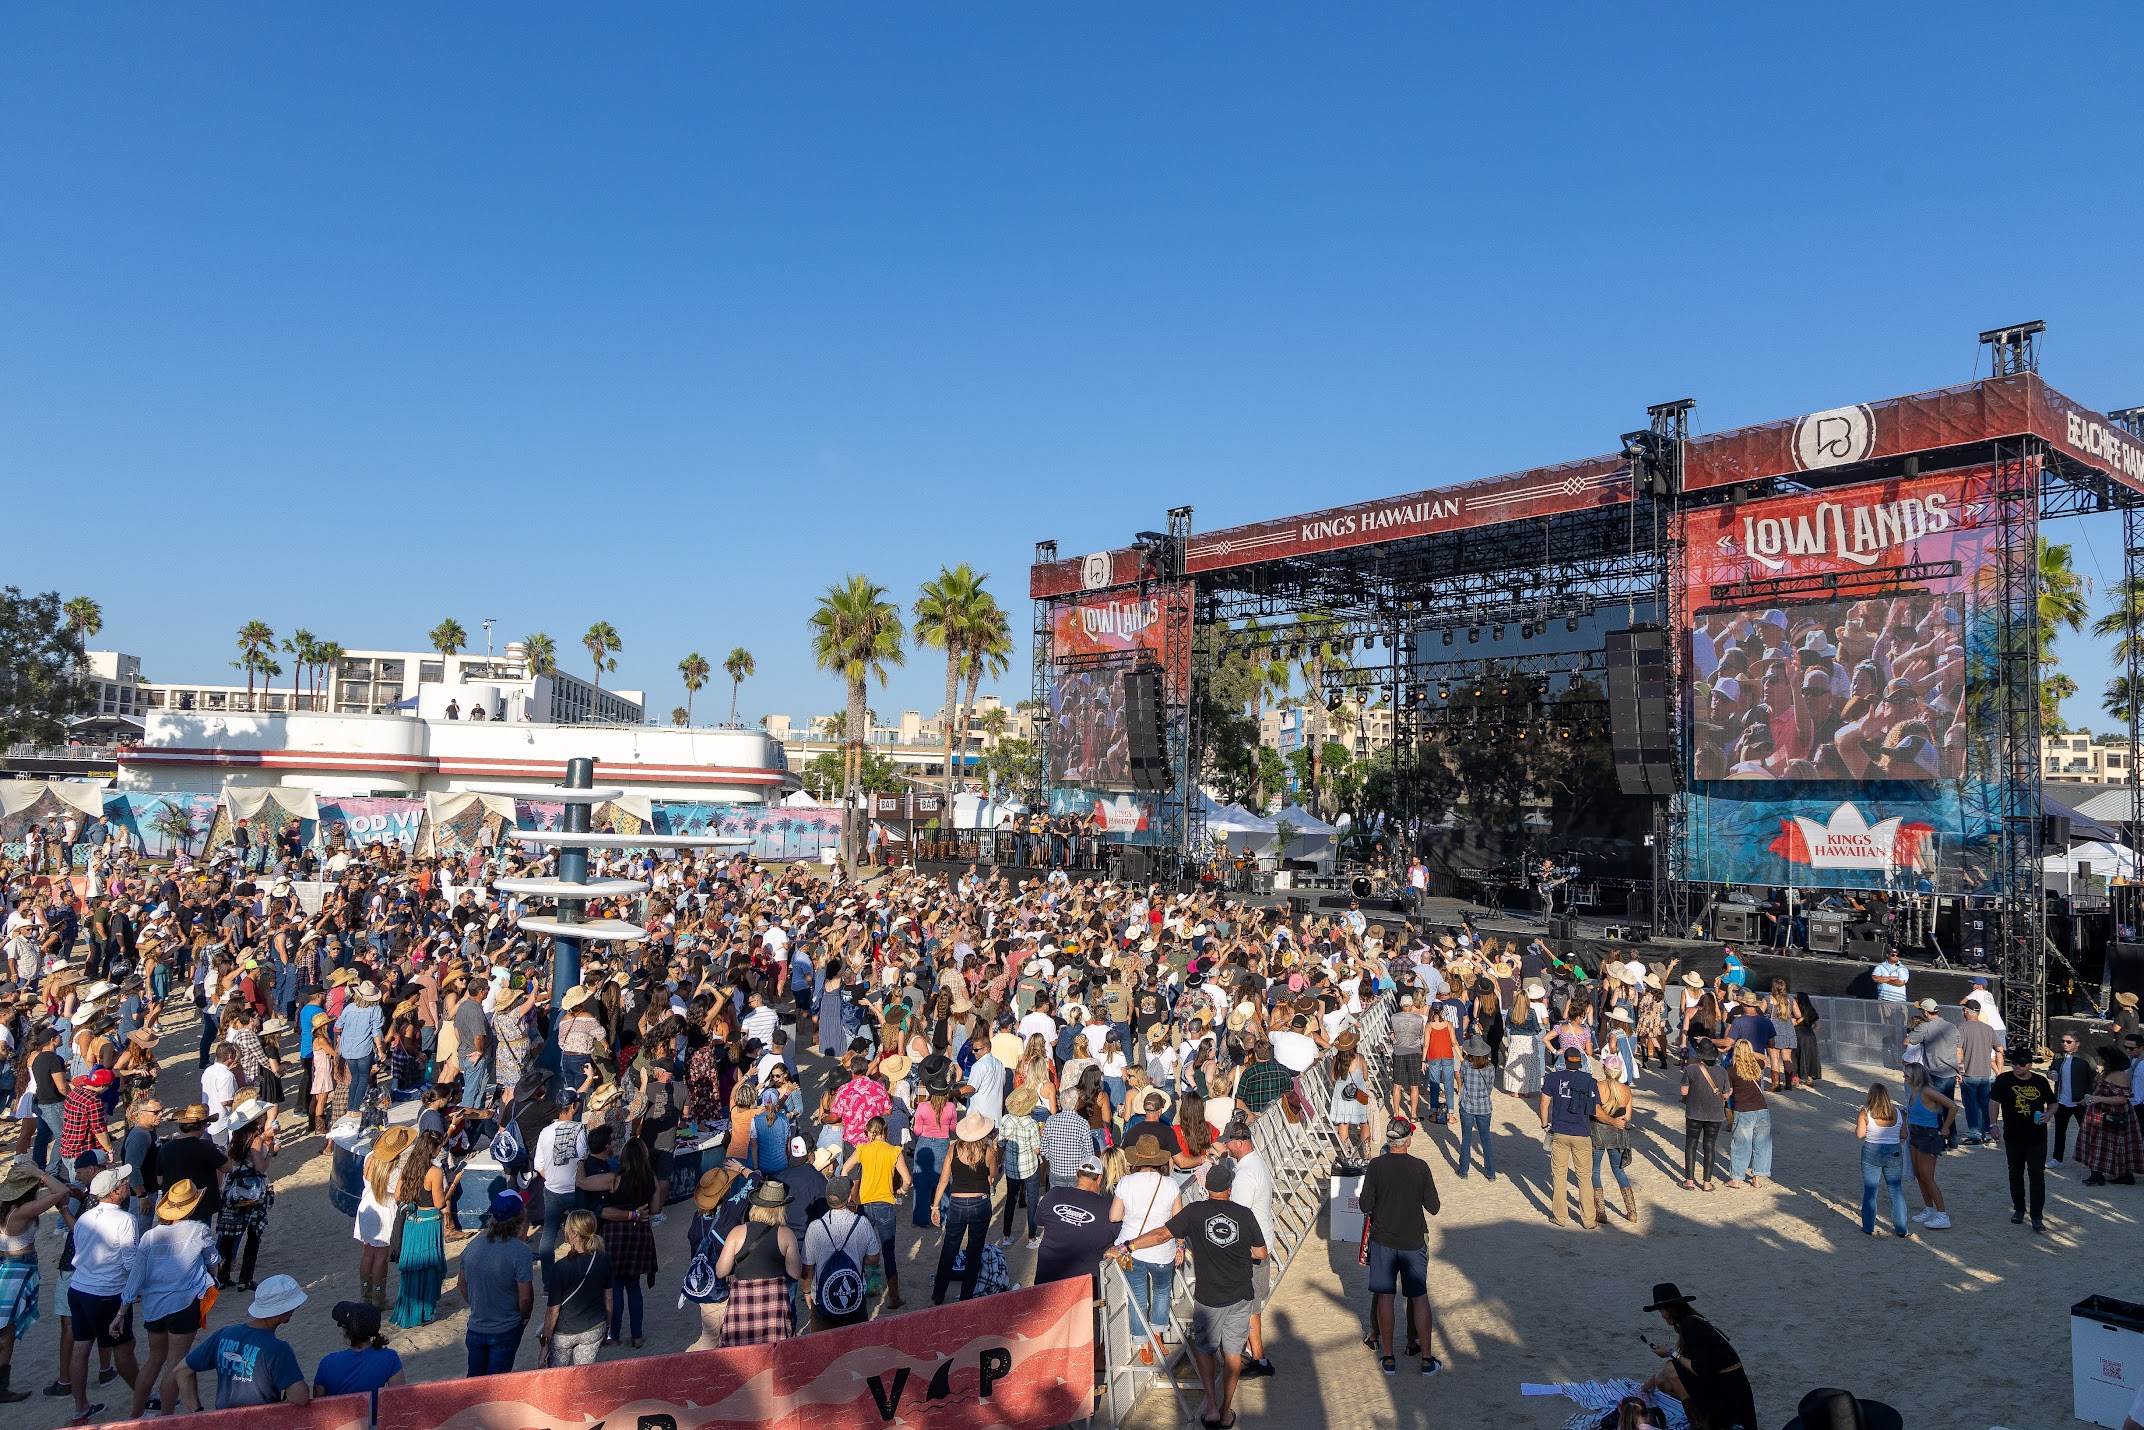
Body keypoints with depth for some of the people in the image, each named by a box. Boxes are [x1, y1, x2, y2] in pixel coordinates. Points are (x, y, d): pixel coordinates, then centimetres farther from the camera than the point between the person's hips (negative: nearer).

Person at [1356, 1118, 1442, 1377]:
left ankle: (1388, 1357, 17)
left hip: (1382, 1239, 0)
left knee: (1384, 1296, 10)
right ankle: (1427, 1359, 16)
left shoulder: (1376, 1166, -11)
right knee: (1420, 1298, 11)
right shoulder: (1420, 1167, -12)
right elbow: (1433, 1207, -6)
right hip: (1413, 1240, 0)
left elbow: (1366, 1206, -8)